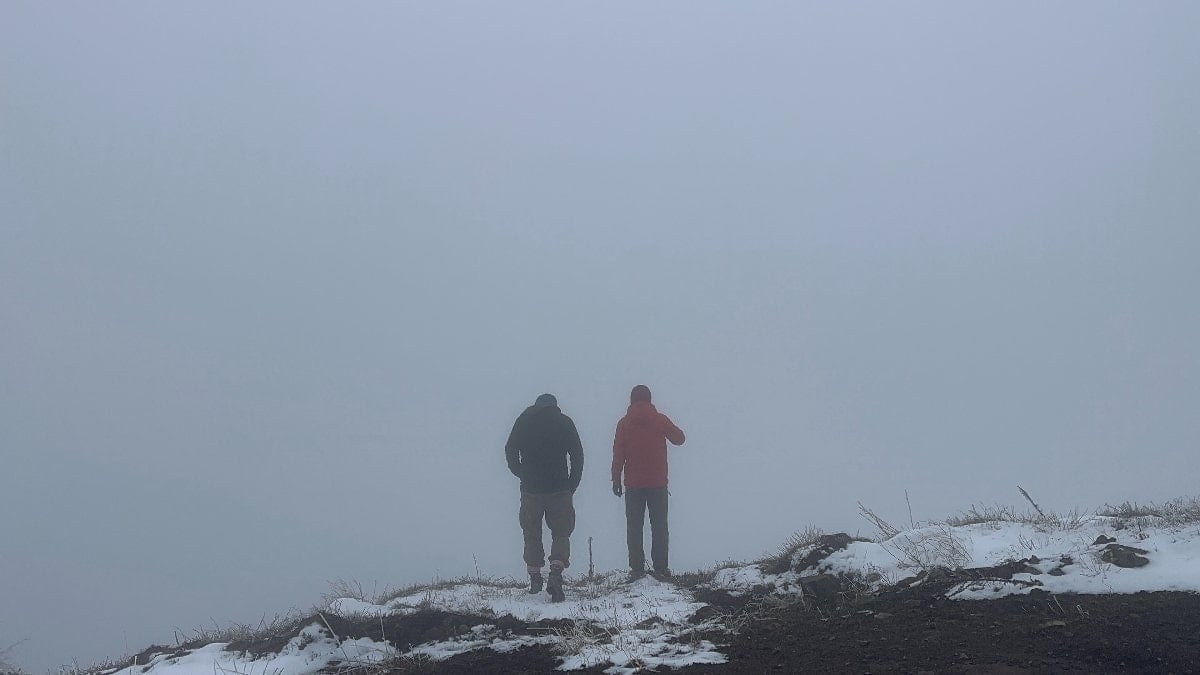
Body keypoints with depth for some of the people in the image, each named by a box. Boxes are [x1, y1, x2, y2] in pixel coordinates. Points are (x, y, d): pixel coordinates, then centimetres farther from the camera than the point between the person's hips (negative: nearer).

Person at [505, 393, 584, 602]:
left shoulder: (523, 421, 8)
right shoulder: (564, 422, 4)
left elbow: (510, 452, 7)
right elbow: (578, 456, 0)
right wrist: (571, 486, 7)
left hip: (530, 490, 1)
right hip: (559, 490, -1)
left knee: (532, 534, 14)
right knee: (561, 533, 6)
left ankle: (534, 578, 13)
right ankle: (556, 573, -15)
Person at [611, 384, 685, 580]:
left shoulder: (624, 423, -2)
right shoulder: (660, 419, -2)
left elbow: (618, 454, -3)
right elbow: (679, 438, 10)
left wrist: (616, 479, 3)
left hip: (633, 484, 0)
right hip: (658, 483, 0)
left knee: (634, 527, 5)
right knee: (659, 526, 6)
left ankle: (637, 568, 0)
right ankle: (660, 568, 1)